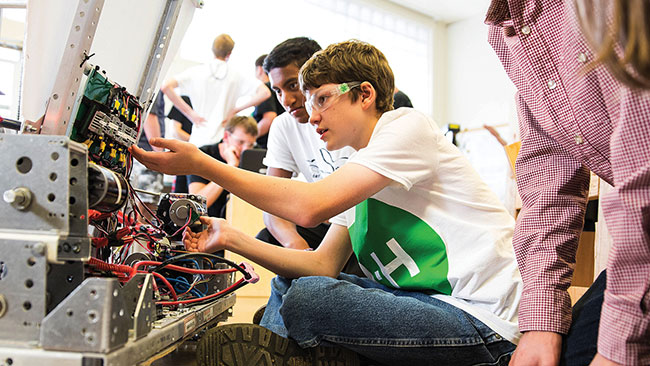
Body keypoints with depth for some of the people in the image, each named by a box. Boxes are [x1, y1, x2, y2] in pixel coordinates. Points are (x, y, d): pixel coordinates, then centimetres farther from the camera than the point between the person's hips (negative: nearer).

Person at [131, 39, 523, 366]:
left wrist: (201, 164, -18)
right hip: (432, 301, 9)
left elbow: (310, 206, -23)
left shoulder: (409, 126, -11)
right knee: (288, 282, 12)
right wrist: (232, 238, 0)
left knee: (306, 300, -22)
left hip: (483, 320, -9)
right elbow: (325, 265, 8)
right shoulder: (360, 172, 16)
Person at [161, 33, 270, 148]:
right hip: (224, 142, 0)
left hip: (199, 140, 0)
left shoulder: (197, 71, 1)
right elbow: (264, 93, -3)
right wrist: (236, 110, 2)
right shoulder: (237, 76, 3)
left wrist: (190, 113, -3)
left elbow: (166, 86, -8)